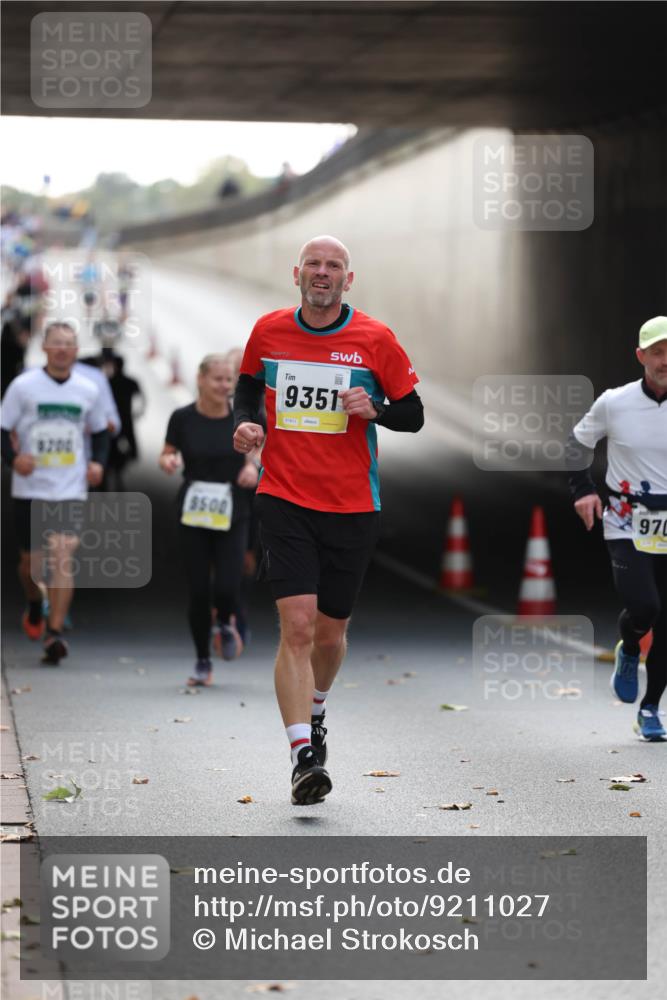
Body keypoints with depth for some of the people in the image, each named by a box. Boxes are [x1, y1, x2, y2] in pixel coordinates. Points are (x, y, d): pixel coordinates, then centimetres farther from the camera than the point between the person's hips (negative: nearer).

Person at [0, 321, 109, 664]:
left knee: (63, 557, -15)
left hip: (71, 490, 0)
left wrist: (98, 462, 2)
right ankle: (34, 607, 44)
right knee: (30, 560, 11)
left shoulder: (88, 390, 5)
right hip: (30, 489, 0)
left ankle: (54, 633, -16)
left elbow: (100, 431, 20)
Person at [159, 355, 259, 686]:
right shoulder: (183, 418, -4)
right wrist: (168, 462, -14)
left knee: (227, 587, -12)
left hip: (232, 515, 0)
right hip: (194, 514, 0)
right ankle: (203, 662, 16)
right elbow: (168, 454, 8)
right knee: (198, 590, -1)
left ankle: (226, 624, 26)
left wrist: (252, 466, -10)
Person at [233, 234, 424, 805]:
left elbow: (413, 415, 4)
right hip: (284, 500, -1)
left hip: (352, 508, 1)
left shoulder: (375, 340, -2)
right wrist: (245, 423, 0)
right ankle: (304, 757, -19)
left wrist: (373, 409, -16)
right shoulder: (268, 331, 3)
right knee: (297, 626, -16)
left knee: (330, 632, 13)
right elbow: (249, 388, 21)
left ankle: (314, 710, 45)